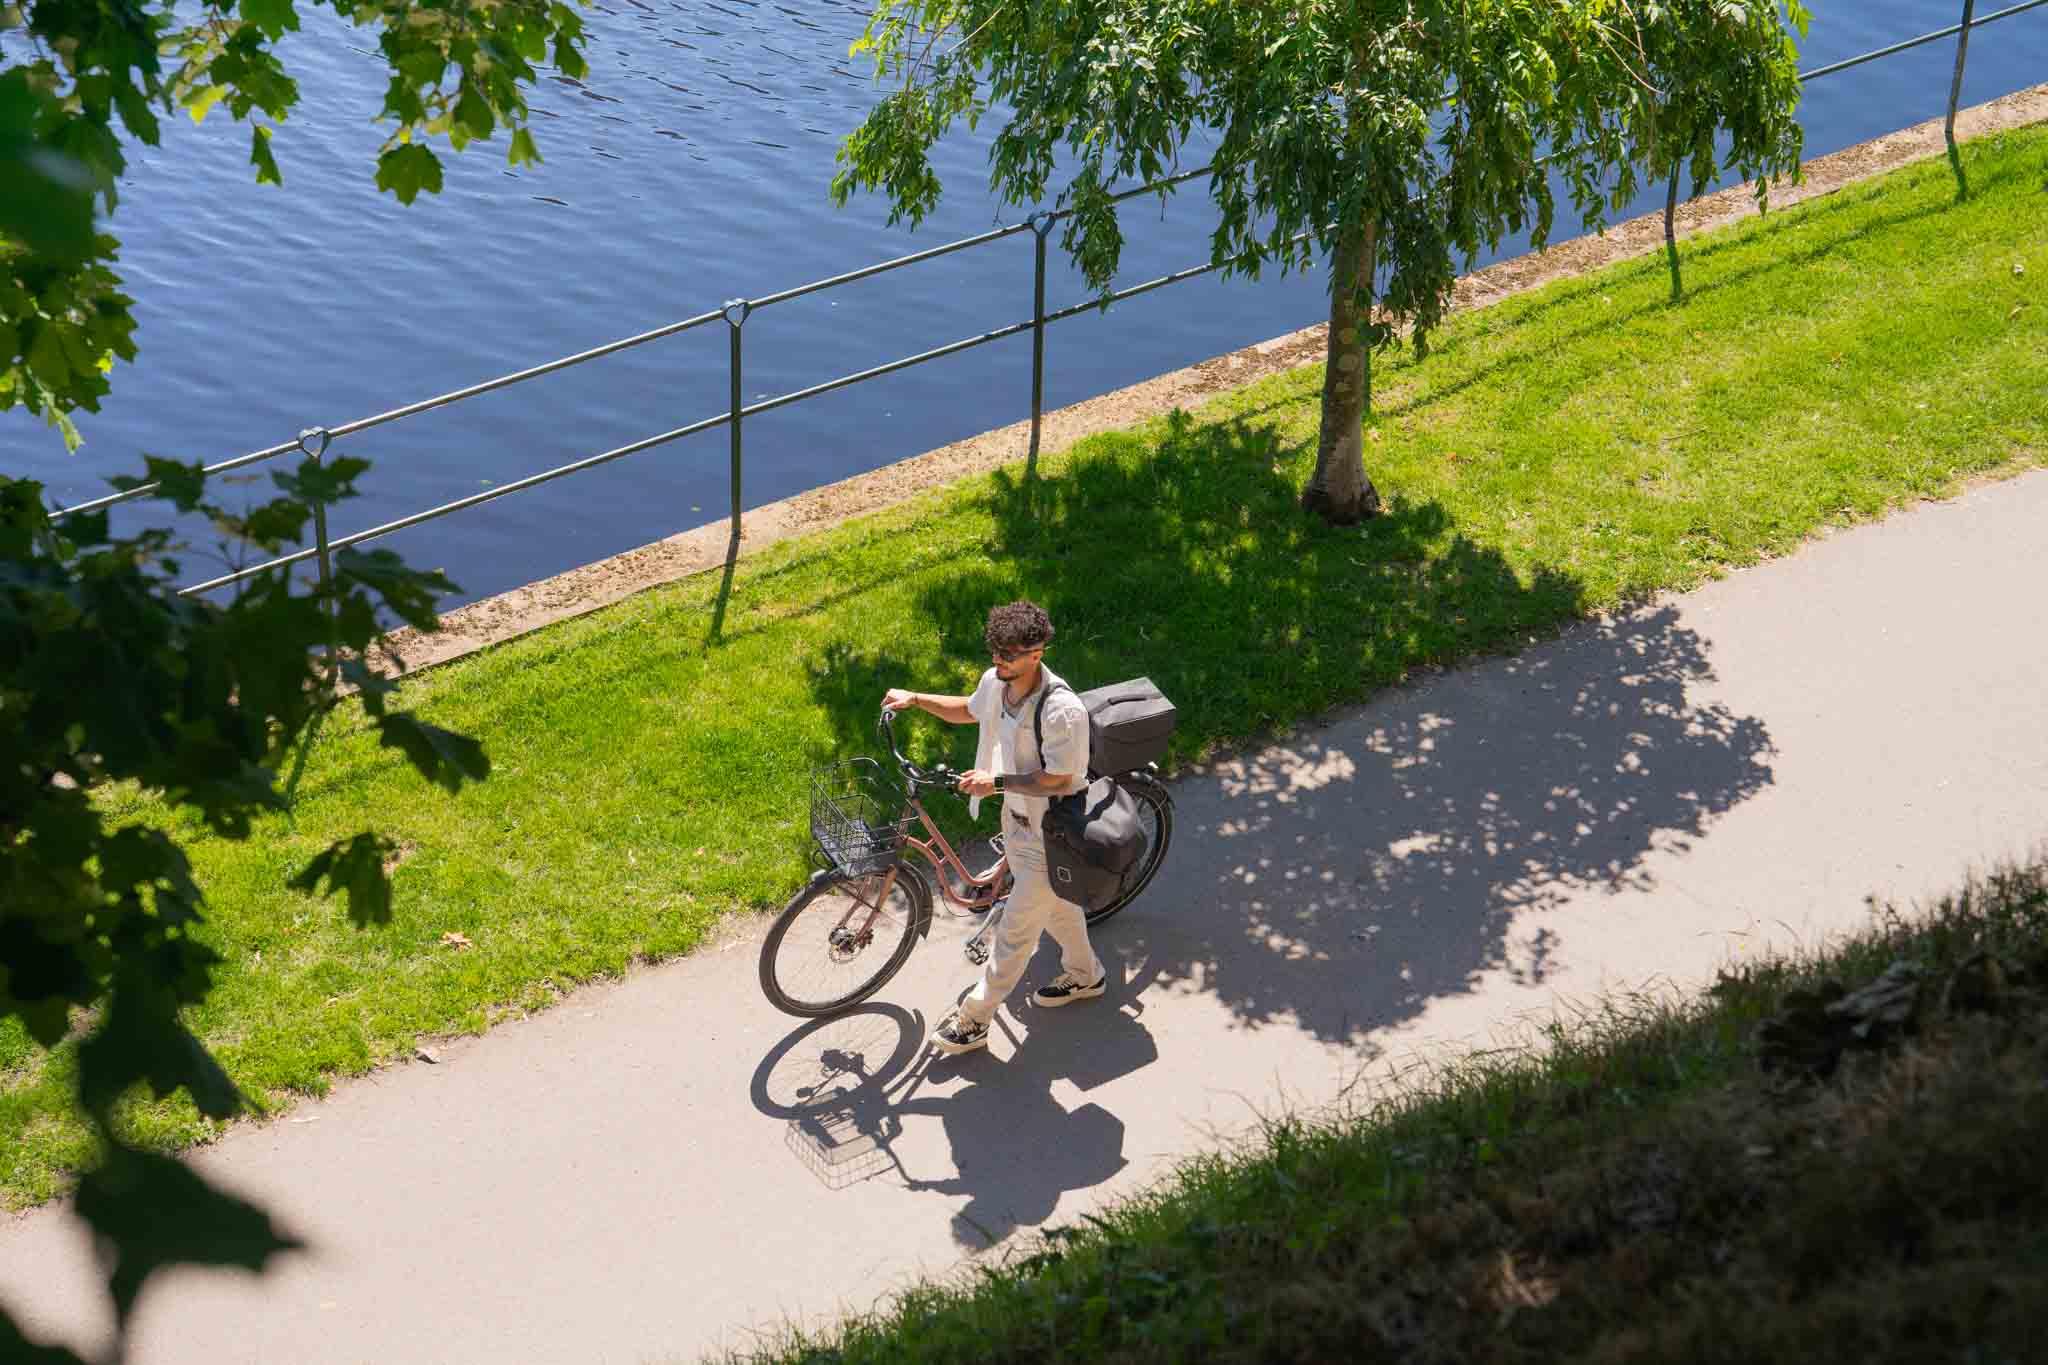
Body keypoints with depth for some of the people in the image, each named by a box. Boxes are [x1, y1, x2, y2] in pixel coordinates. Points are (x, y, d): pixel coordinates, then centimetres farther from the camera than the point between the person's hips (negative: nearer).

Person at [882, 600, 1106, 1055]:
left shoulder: (1062, 710, -34)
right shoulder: (995, 682, -10)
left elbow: (1057, 781, -28)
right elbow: (969, 711, 13)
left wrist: (997, 780, -31)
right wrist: (915, 699, 6)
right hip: (1018, 819, 8)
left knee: (1016, 930, 7)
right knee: (1056, 905, 29)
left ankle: (973, 1019, 21)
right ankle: (1085, 975, 53)